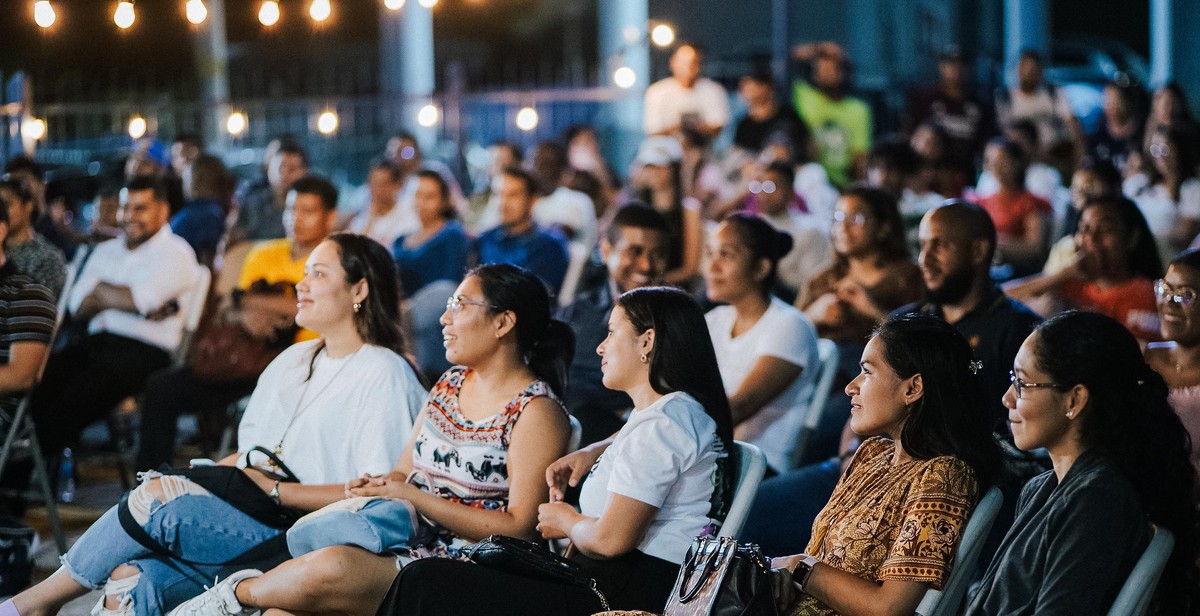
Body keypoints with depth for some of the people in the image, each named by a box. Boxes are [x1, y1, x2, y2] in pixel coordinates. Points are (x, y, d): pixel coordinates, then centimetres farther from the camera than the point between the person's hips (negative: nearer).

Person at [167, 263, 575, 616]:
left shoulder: (536, 412, -6)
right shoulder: (450, 384, 20)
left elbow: (519, 527, -13)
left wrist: (411, 497, -14)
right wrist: (370, 489, -5)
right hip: (404, 544, 7)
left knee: (333, 567, -30)